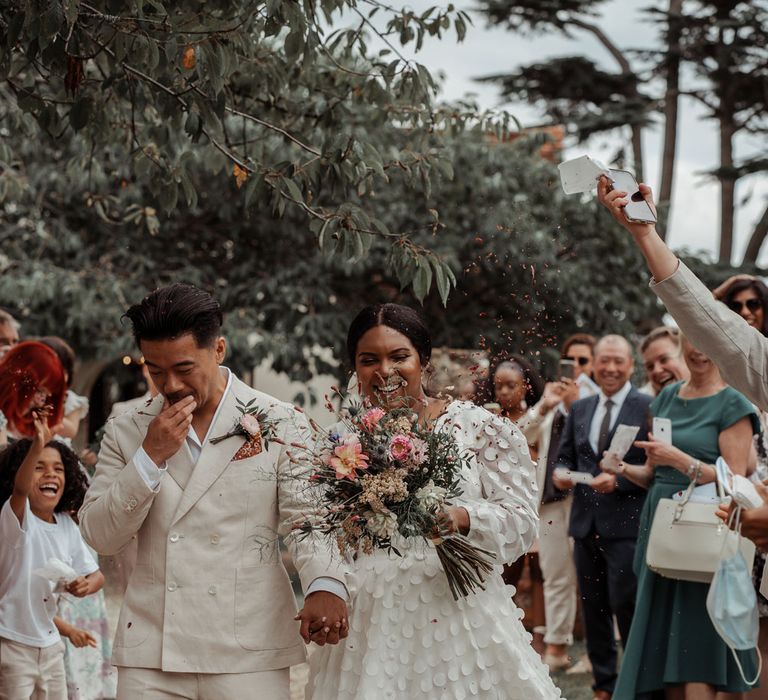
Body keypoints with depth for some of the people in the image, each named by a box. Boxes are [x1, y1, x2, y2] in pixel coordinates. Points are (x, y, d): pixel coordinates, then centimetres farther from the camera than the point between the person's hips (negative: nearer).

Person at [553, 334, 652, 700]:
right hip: (586, 522, 6)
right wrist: (562, 473, -3)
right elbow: (565, 456, 18)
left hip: (626, 523, -6)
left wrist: (619, 480, -20)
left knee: (625, 604, -7)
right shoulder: (580, 409, 13)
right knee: (593, 607, 11)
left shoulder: (648, 408, -6)